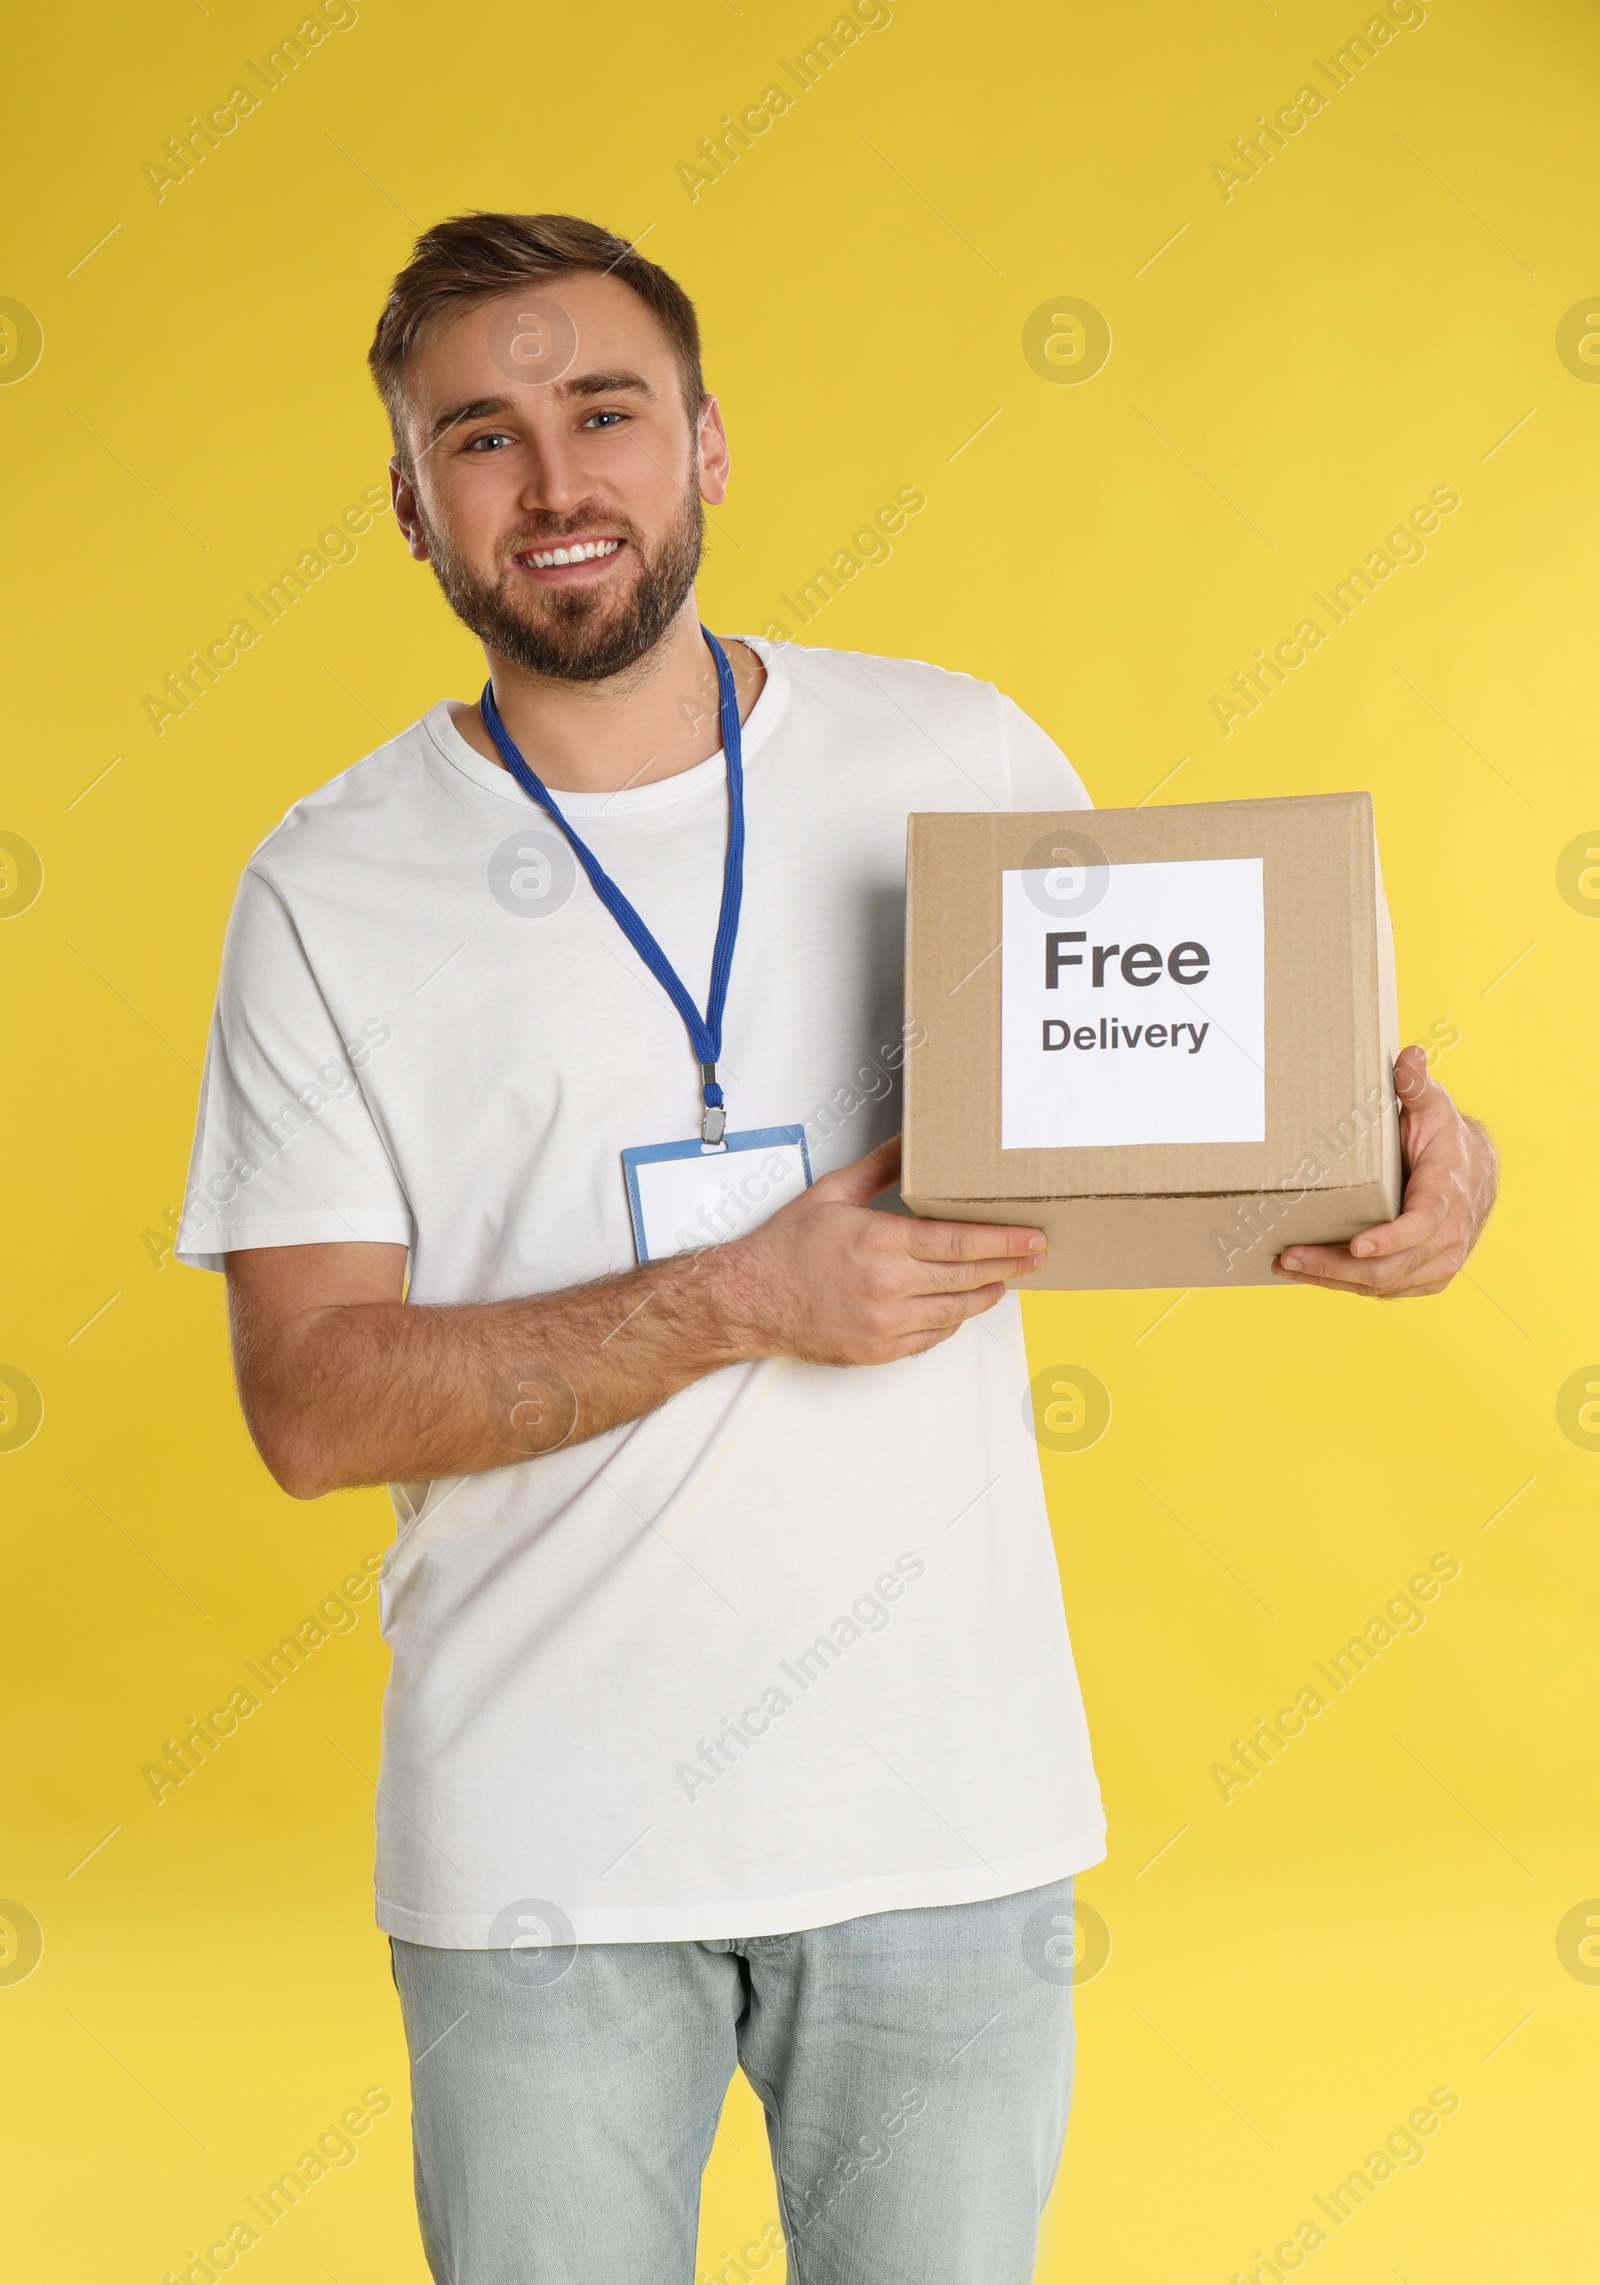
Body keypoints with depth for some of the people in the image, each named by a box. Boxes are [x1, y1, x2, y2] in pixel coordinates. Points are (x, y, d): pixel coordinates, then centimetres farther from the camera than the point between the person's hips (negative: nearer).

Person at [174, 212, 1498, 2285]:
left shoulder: (960, 758, 1)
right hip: (543, 1847, -1)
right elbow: (311, 1401, -9)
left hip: (941, 1805, 1)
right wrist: (744, 1300, -20)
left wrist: (1402, 1161, -13)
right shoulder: (332, 889, -4)